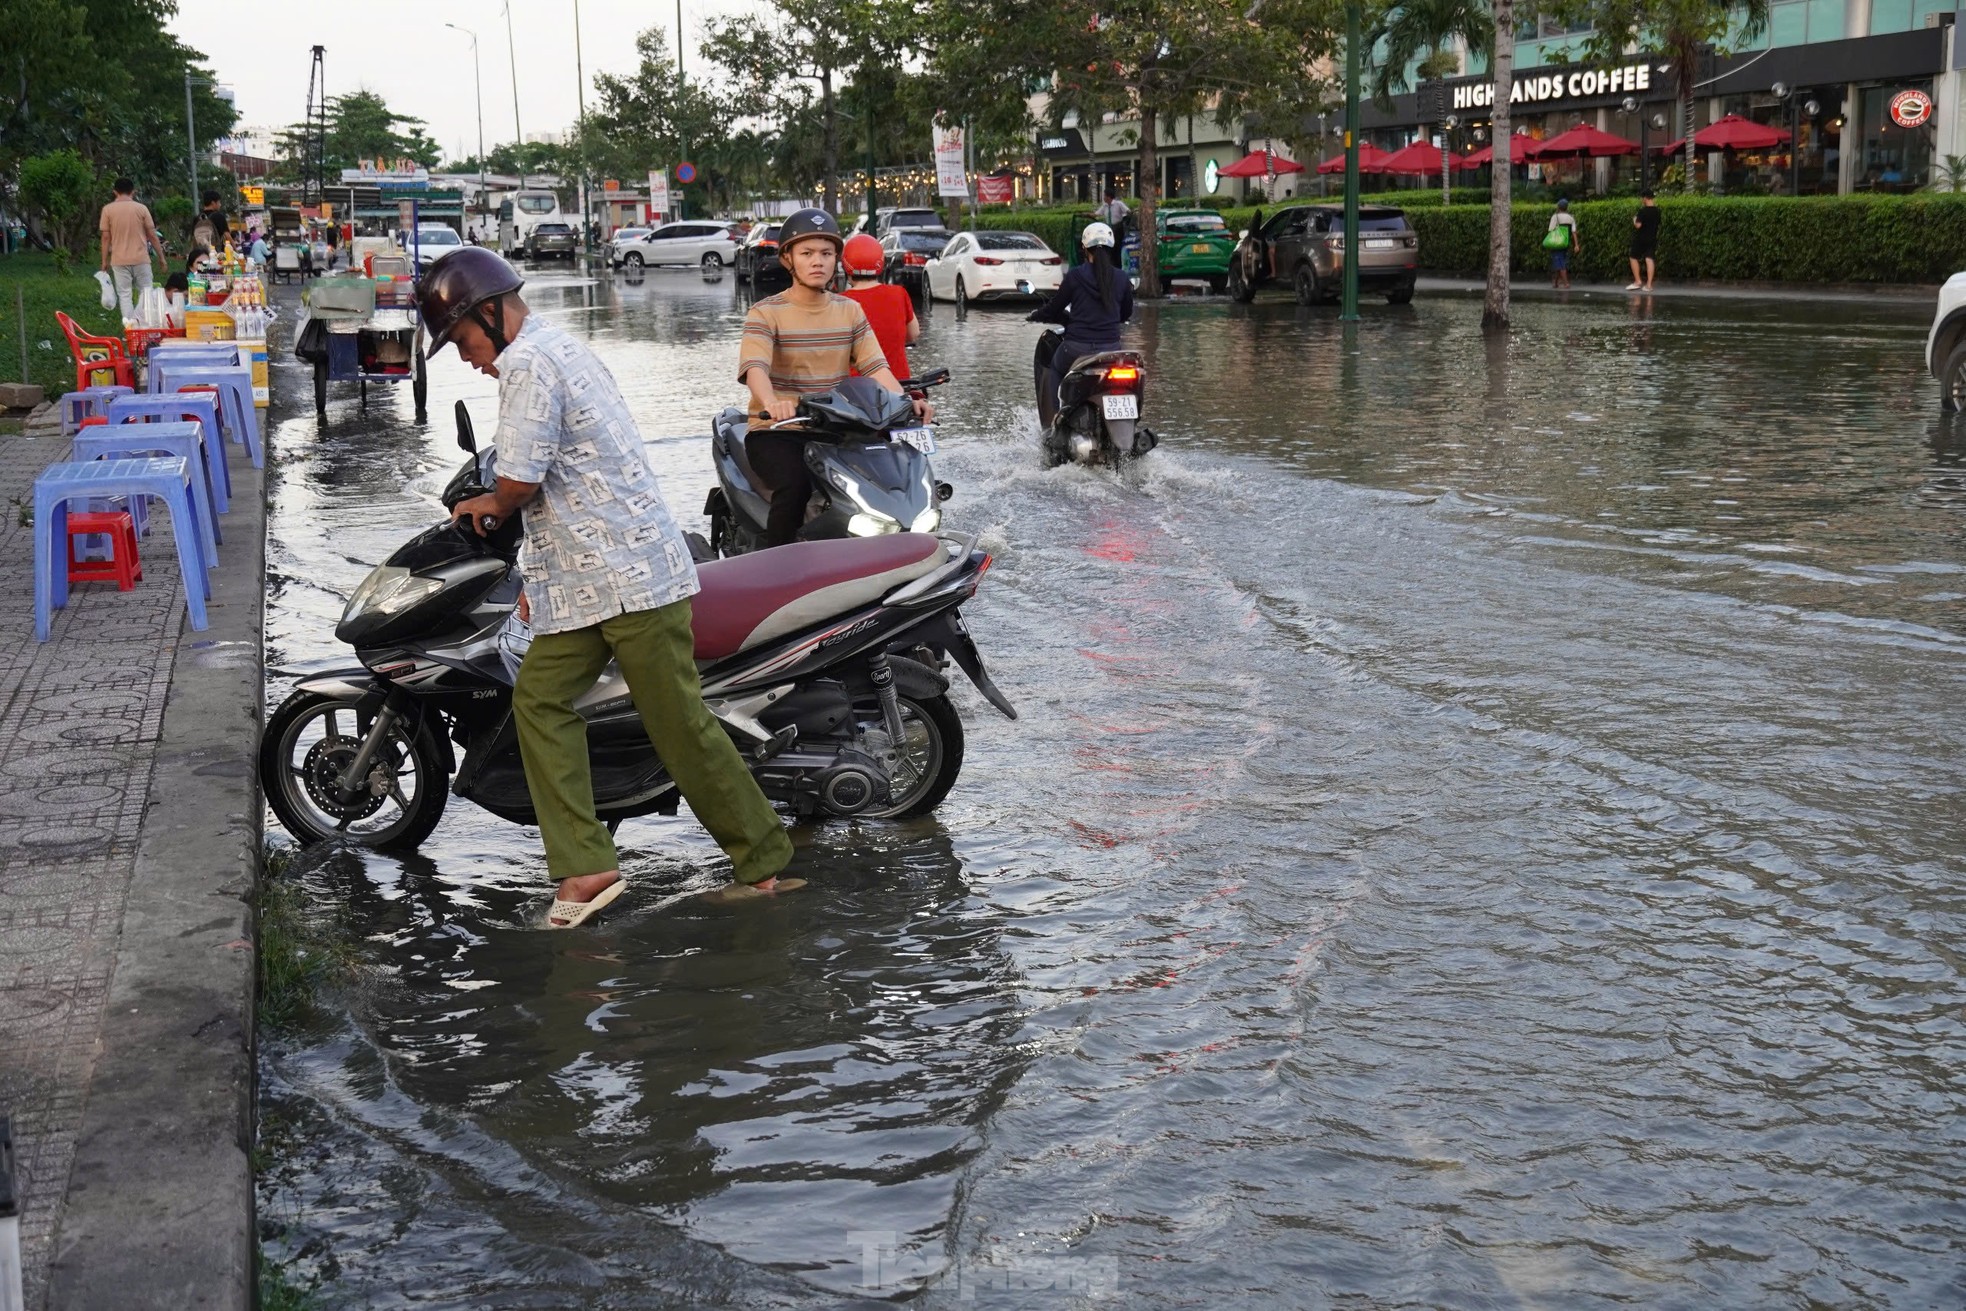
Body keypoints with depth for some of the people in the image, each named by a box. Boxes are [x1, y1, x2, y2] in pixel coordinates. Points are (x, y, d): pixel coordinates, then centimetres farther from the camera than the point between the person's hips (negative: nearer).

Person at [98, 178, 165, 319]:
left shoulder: (107, 210, -1)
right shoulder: (141, 208, -2)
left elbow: (106, 237, -1)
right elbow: (152, 235, 1)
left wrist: (105, 261, 7)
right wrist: (161, 256, 9)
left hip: (119, 260, 0)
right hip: (141, 259, 0)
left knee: (125, 295, 3)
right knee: (145, 293, 9)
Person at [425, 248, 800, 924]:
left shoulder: (527, 363, -11)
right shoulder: (559, 347, 21)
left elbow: (521, 482, -17)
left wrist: (488, 507, 6)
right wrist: (544, 573, 24)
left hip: (630, 575, -11)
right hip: (589, 584, 11)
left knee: (680, 724, -4)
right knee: (539, 698, 5)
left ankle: (766, 862, 7)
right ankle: (584, 862, 3)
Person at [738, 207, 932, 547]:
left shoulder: (850, 312, 11)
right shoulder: (766, 313, -4)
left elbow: (875, 366, 1)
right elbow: (754, 368, -21)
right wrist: (771, 403, -43)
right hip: (776, 431, -4)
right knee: (796, 484, -33)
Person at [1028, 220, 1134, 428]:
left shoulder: (1075, 276, -7)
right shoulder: (1121, 278, 2)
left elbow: (1054, 308, 3)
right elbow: (1127, 313, 16)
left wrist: (1036, 315, 24)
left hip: (1077, 348, -2)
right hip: (1110, 348, 3)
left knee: (1051, 369, 27)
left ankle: (1051, 424, 18)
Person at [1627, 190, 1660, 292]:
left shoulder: (1643, 211, -16)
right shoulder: (1657, 211, 5)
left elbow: (1638, 225, -20)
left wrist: (1634, 220, -1)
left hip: (1641, 239, -6)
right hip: (1652, 239, 6)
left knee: (1634, 258, 8)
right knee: (1650, 259, 0)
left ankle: (1638, 281, 4)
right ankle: (1648, 284, -5)